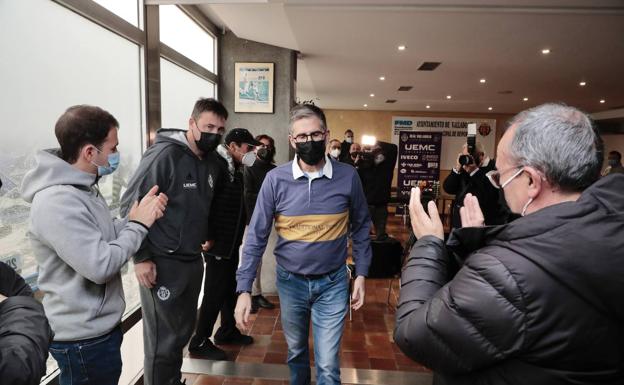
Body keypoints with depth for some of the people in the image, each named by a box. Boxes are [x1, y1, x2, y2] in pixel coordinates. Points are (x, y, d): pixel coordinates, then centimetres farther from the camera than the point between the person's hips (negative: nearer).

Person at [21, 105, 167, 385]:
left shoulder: (82, 187, 5)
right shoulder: (57, 202, -27)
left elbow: (104, 235, 10)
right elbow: (100, 266, -30)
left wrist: (134, 220, -8)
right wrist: (140, 224, -19)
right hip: (83, 339, -9)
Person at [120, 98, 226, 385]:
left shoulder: (212, 163, 6)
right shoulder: (165, 154, -17)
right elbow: (130, 204, -17)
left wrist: (204, 238, 12)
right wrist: (141, 257, -17)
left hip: (193, 261, 7)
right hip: (162, 264, -7)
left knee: (183, 331, 20)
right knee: (163, 341, 5)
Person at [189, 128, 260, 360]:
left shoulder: (234, 168, 12)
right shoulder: (216, 165, -17)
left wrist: (239, 232, 11)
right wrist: (208, 237, -22)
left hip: (232, 242, 9)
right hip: (218, 243, -9)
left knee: (230, 289, 18)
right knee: (215, 293, 1)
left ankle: (227, 331, 34)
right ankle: (200, 342, 16)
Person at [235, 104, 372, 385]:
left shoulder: (348, 176, -10)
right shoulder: (275, 179, -12)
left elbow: (360, 228, 2)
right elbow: (257, 235, -9)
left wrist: (361, 274, -1)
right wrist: (244, 289, -12)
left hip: (332, 282, -1)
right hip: (290, 281, 1)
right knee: (295, 351, 24)